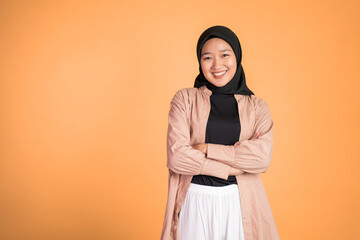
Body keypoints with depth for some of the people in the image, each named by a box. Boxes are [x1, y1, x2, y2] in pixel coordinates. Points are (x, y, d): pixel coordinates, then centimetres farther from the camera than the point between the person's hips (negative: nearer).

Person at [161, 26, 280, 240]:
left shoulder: (257, 107, 4)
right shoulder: (185, 98, 0)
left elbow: (263, 157, -12)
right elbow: (176, 157, -11)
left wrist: (206, 148, -14)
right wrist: (233, 168, -12)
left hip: (240, 203, 1)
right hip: (194, 202, -1)